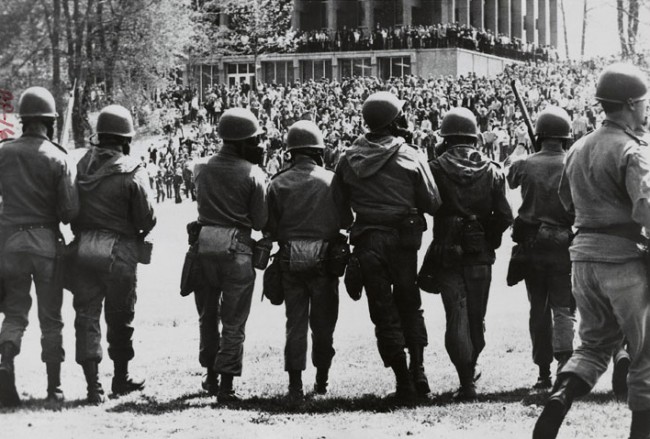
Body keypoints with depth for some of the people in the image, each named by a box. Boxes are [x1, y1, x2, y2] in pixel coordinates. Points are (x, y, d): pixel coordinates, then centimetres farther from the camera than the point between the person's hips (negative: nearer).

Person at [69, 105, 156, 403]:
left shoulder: (82, 166, 2)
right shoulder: (133, 172, -11)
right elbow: (147, 218, -10)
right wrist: (138, 233, 9)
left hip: (83, 247, 3)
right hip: (119, 250, -3)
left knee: (86, 314, 6)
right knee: (119, 317, 13)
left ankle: (92, 384, 0)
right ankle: (120, 378, 24)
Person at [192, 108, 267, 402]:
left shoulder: (203, 170, 4)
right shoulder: (252, 174, -8)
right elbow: (260, 222, -5)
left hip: (204, 245, 4)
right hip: (237, 248, -4)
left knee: (208, 315, 19)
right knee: (233, 321, 4)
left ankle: (211, 376, 27)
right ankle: (226, 384, 1)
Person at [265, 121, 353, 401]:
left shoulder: (279, 183, -3)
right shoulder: (330, 180, -6)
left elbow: (269, 228, -3)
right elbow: (346, 221, -2)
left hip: (291, 262, 1)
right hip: (324, 260, -1)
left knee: (295, 322, 6)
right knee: (323, 322, 13)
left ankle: (295, 383, 0)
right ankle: (321, 380, 22)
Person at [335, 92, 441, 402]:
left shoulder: (349, 159, -1)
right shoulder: (410, 157, -7)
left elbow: (340, 201, 4)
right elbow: (432, 202, -7)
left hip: (366, 240, 1)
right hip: (403, 236, -1)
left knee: (383, 311, 7)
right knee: (409, 305, 17)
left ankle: (403, 382, 4)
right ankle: (418, 371, 11)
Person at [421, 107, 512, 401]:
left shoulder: (436, 169, -5)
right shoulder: (491, 171, 1)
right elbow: (504, 216, -3)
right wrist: (489, 239, 12)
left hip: (446, 254, -2)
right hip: (480, 255, 2)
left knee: (456, 316, -2)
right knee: (476, 316, 17)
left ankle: (466, 381, -10)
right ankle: (470, 368, 34)